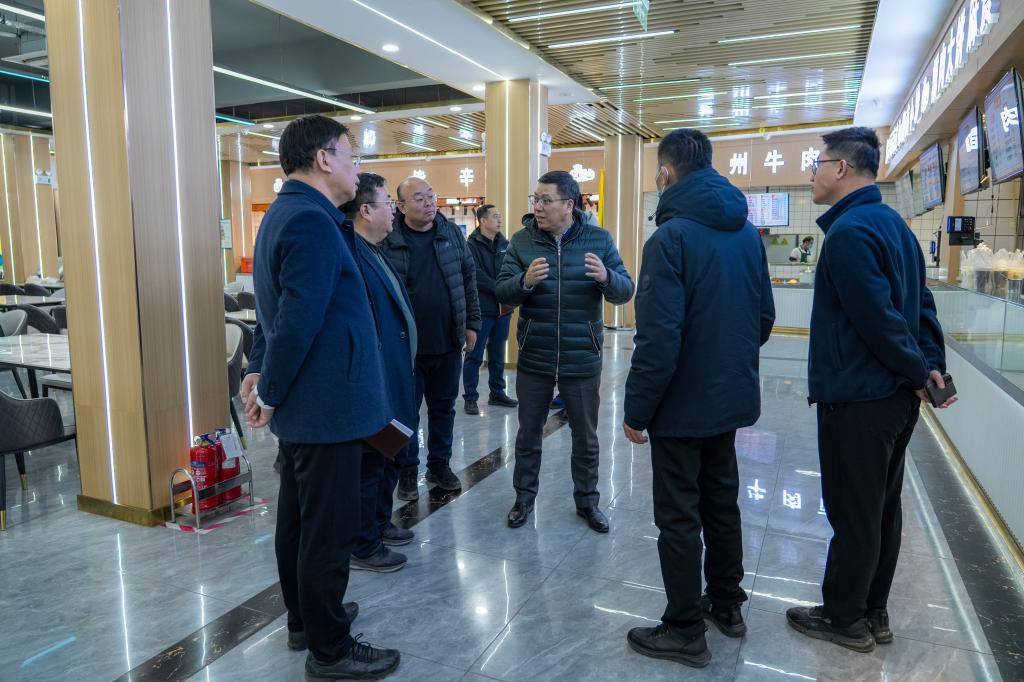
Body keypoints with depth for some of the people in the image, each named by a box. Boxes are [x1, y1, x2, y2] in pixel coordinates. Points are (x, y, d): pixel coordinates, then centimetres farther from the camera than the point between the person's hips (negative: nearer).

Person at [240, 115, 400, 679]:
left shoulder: (285, 213, 15)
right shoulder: (313, 221, -19)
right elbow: (300, 318, -25)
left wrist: (260, 370, 13)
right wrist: (270, 392, -14)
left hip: (302, 405, 11)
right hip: (327, 405, -11)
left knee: (298, 517, 20)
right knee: (329, 530, 2)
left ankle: (305, 620, 37)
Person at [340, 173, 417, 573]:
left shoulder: (375, 253, 12)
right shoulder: (352, 256, -22)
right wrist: (375, 386, -25)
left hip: (395, 382, 11)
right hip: (375, 386, -11)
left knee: (390, 458, 23)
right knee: (371, 464, 5)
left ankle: (380, 524, 41)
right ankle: (362, 547, 22)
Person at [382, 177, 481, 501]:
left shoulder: (452, 233, 3)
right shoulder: (388, 240, -8)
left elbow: (468, 279, 8)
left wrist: (471, 323, 6)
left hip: (448, 343, 4)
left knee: (444, 407, 15)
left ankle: (439, 465, 31)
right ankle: (407, 471, 25)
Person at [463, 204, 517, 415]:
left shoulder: (505, 244, 10)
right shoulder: (472, 245, -7)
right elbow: (477, 277, -16)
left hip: (503, 308, 6)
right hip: (481, 309, -6)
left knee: (498, 355, 15)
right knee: (475, 356, 2)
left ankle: (497, 393, 26)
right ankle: (470, 398, 10)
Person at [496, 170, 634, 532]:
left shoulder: (599, 240, -3)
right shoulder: (522, 240, -3)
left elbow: (625, 291, -7)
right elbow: (501, 291, -8)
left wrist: (606, 277, -29)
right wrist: (525, 281, -30)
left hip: (582, 361, 0)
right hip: (533, 359, 0)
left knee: (586, 437, 14)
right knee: (528, 434, 14)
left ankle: (587, 500, 34)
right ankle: (524, 497, 34)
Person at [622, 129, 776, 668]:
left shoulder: (671, 236, -19)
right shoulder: (747, 232, 5)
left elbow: (658, 338, -24)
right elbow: (764, 316, 12)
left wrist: (636, 410, -14)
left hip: (682, 403, -8)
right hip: (731, 396, 8)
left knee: (679, 516, 5)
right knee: (722, 502, 20)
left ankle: (685, 631, 19)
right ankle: (726, 605, 37)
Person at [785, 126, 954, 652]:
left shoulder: (849, 231, -19)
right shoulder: (892, 223, 12)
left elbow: (880, 318, -22)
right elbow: (921, 304, 12)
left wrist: (919, 373, -9)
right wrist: (933, 367, 7)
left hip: (857, 401, -10)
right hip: (895, 397, 10)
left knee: (853, 515, 5)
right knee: (883, 509, 17)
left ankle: (844, 620, 21)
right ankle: (873, 613, 32)